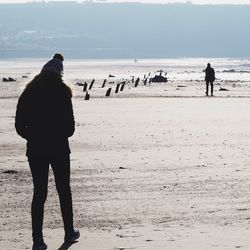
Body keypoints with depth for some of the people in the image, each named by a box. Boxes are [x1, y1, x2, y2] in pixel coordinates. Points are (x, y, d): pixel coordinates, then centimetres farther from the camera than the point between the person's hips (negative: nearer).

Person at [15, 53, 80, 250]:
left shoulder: (28, 94, 0)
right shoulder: (62, 93, -8)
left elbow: (20, 126, 0)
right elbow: (70, 126, -8)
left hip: (36, 150, 2)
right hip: (59, 149, -2)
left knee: (39, 193, 6)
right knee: (64, 190, 14)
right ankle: (69, 233, 24)